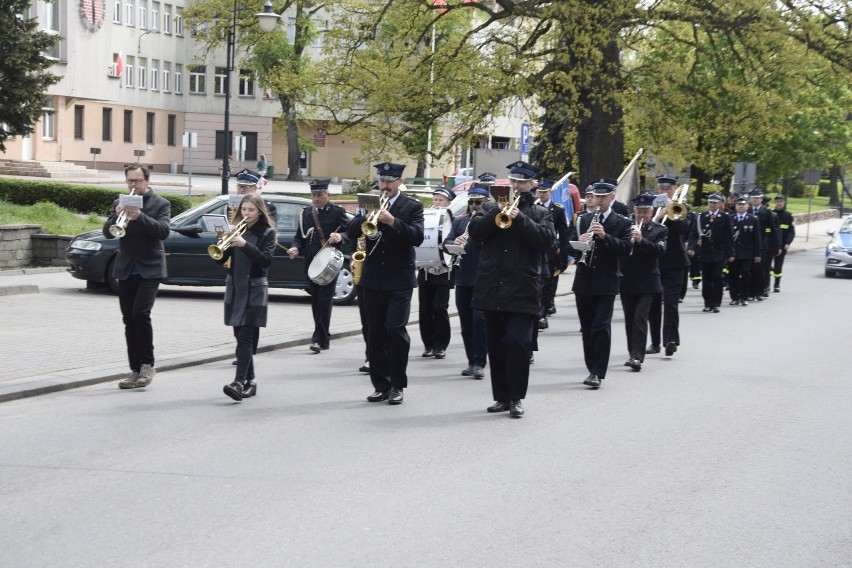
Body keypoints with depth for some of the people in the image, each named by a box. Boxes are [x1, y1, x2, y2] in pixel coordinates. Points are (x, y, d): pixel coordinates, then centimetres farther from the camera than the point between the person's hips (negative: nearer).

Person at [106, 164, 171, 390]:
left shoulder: (161, 204, 1)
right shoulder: (120, 203, 11)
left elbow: (163, 231, -14)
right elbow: (108, 232, 3)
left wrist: (139, 217, -25)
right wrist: (117, 216, -17)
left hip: (149, 269, -4)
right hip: (126, 270, 4)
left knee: (140, 312, -20)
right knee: (129, 320, 4)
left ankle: (147, 364, -8)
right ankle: (136, 370, 10)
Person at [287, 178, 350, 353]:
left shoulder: (337, 212, 0)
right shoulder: (305, 213, 13)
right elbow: (300, 236, 16)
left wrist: (340, 237, -27)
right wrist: (296, 248, -5)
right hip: (311, 263, 5)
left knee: (325, 300, -10)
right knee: (316, 301, 10)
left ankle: (319, 338, -12)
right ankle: (323, 337, 19)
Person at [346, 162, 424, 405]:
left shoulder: (412, 206, 1)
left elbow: (417, 237, -12)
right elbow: (351, 232, -1)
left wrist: (393, 221, -24)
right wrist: (367, 216, -19)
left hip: (399, 280, -3)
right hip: (373, 279, 4)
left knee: (395, 330, -10)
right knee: (376, 333, 5)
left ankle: (397, 385, -3)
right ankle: (381, 385, 12)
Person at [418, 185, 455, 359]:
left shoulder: (452, 219, 2)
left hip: (443, 271, -3)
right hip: (425, 269, 3)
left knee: (440, 308, -7)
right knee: (425, 308, 4)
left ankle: (441, 346, 0)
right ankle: (428, 344, 13)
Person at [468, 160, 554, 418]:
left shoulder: (540, 213, 9)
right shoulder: (491, 207, 14)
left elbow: (546, 239, -8)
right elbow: (475, 232, 0)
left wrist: (519, 218, -16)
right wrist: (497, 213, -12)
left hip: (522, 290, -3)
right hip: (492, 288, 3)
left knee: (518, 342, -11)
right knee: (496, 345, 7)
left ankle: (516, 397, -4)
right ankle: (501, 396, 14)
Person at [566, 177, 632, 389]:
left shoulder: (622, 223, 2)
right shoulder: (583, 220, 12)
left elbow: (626, 248, -11)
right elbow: (571, 248, 7)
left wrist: (605, 236, -24)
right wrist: (579, 243, -16)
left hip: (606, 282, -4)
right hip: (584, 281, 4)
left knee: (601, 327, -11)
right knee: (587, 328, 9)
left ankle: (598, 373, -13)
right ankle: (593, 369, 20)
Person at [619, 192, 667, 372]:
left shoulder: (659, 230, 2)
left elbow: (660, 250, -13)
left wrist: (641, 240, -25)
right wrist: (628, 236, -14)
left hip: (647, 282, -3)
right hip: (626, 281, 3)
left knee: (640, 318, -13)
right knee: (630, 320, 10)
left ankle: (637, 357, -17)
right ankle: (633, 354, 21)